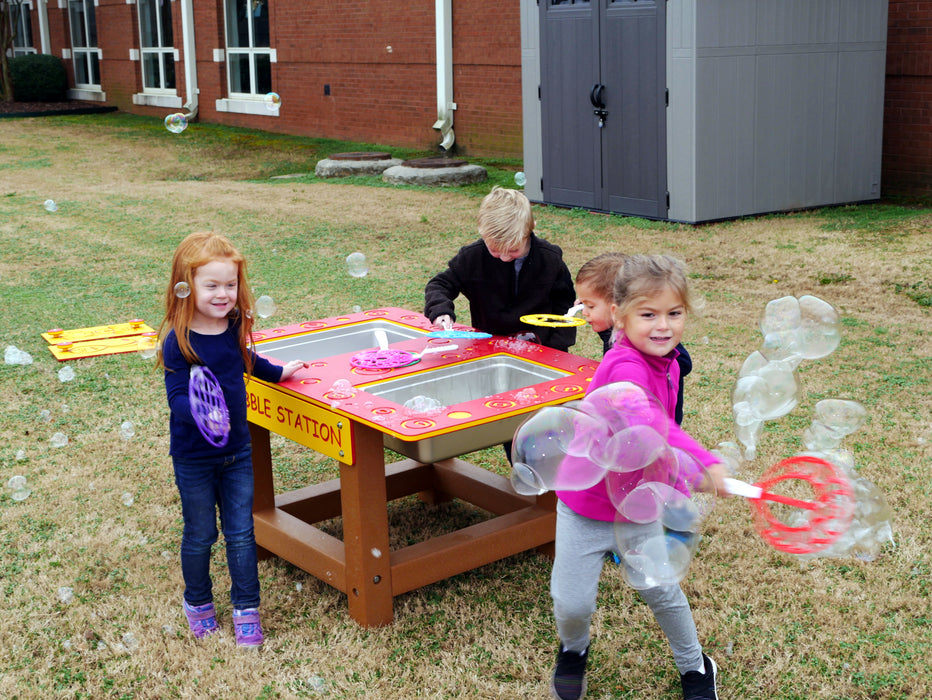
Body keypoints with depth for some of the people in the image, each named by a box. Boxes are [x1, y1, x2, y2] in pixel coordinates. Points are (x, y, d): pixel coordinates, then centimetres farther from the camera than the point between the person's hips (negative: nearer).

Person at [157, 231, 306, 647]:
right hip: (194, 457, -4)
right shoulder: (178, 341, -19)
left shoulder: (234, 327, -2)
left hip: (237, 450, 5)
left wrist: (278, 373, 34)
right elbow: (177, 395, -23)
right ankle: (197, 602, 34)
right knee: (200, 534, 12)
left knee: (241, 532, 10)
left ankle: (246, 608, 23)